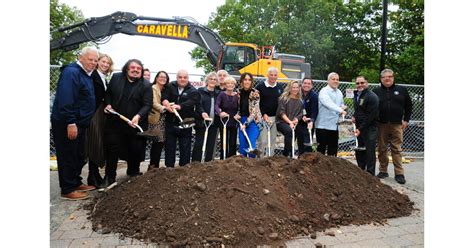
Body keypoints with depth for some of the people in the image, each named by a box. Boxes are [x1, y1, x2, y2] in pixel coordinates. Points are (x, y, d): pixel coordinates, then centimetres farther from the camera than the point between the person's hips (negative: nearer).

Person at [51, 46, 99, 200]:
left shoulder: (87, 75, 14)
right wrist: (70, 123, -28)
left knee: (79, 156, 17)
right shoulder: (71, 72, -16)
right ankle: (68, 190, 10)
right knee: (68, 157, 0)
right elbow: (65, 99, -25)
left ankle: (76, 183, 30)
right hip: (66, 124, -10)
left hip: (79, 123, 10)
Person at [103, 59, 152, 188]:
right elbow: (108, 93, 15)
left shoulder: (146, 85, -6)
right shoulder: (116, 77, 4)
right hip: (114, 122, 2)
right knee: (112, 150, 6)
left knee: (135, 151, 11)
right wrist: (108, 104, -2)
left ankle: (133, 173, 33)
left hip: (134, 124, -1)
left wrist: (138, 116, -27)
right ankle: (109, 178, 17)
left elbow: (147, 105, -11)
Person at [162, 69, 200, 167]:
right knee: (169, 146, 10)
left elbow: (191, 102, -19)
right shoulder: (170, 86, 7)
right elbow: (164, 97, -7)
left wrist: (179, 106, -37)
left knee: (185, 147, 4)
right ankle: (169, 167, 22)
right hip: (170, 122, 2)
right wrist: (166, 102, -32)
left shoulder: (193, 91, -2)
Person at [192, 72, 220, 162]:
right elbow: (198, 104, -8)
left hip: (213, 123, 4)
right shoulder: (200, 91, 3)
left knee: (211, 145, 7)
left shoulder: (218, 93, 14)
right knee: (199, 144, -1)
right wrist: (202, 112, -25)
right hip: (202, 122, -4)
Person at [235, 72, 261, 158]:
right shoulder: (239, 92, 3)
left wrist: (246, 124, -18)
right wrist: (238, 115, -4)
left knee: (251, 145, -10)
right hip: (242, 120, 4)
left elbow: (254, 111, -14)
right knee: (242, 145, 5)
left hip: (253, 121, -4)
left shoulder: (255, 93, -10)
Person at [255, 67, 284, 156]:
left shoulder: (280, 87, 12)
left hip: (275, 117, 4)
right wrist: (263, 114, -12)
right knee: (263, 141, -6)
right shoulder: (260, 86, -2)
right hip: (263, 117, -4)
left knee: (272, 140, 8)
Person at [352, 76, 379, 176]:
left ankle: (370, 174, 4)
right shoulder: (356, 94, 14)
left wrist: (360, 129, -18)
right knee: (359, 152, 13)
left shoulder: (372, 97, -13)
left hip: (369, 129, -8)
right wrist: (354, 116, 8)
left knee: (369, 152, -4)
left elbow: (371, 116, -17)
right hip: (359, 128, 8)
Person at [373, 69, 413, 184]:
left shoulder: (402, 90, 7)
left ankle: (399, 173, 4)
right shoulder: (376, 91, 7)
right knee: (382, 149, 7)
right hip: (381, 125, 1)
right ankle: (383, 171, 18)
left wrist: (406, 120, 5)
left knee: (397, 149, -1)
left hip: (396, 125, -1)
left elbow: (408, 105, 12)